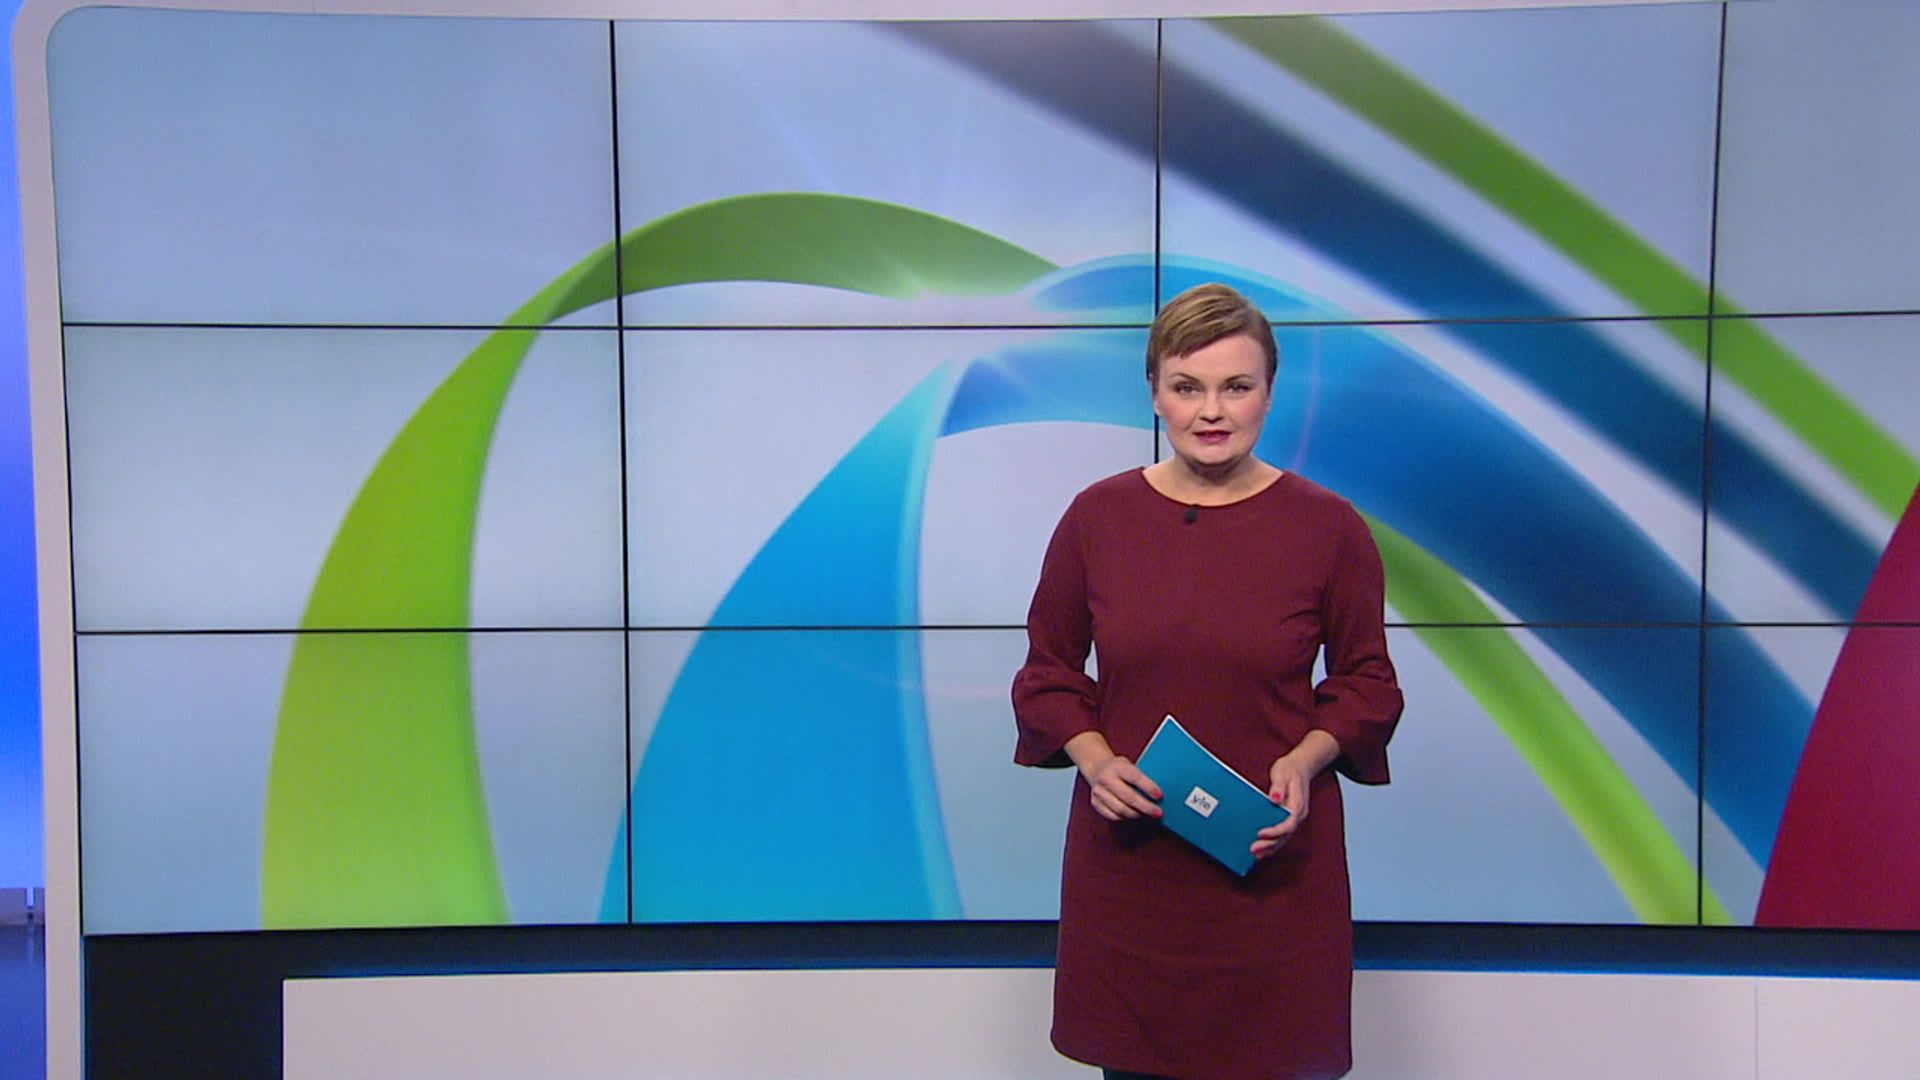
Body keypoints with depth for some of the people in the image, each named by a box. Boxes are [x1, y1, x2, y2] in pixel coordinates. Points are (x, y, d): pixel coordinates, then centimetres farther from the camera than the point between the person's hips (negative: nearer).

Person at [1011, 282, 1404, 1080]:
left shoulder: (1328, 527, -4)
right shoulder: (1096, 516, -1)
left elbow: (1367, 682, 4)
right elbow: (1048, 667, 6)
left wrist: (1304, 761, -13)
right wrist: (1094, 759, -10)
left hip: (1272, 857, -1)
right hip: (1125, 851, 1)